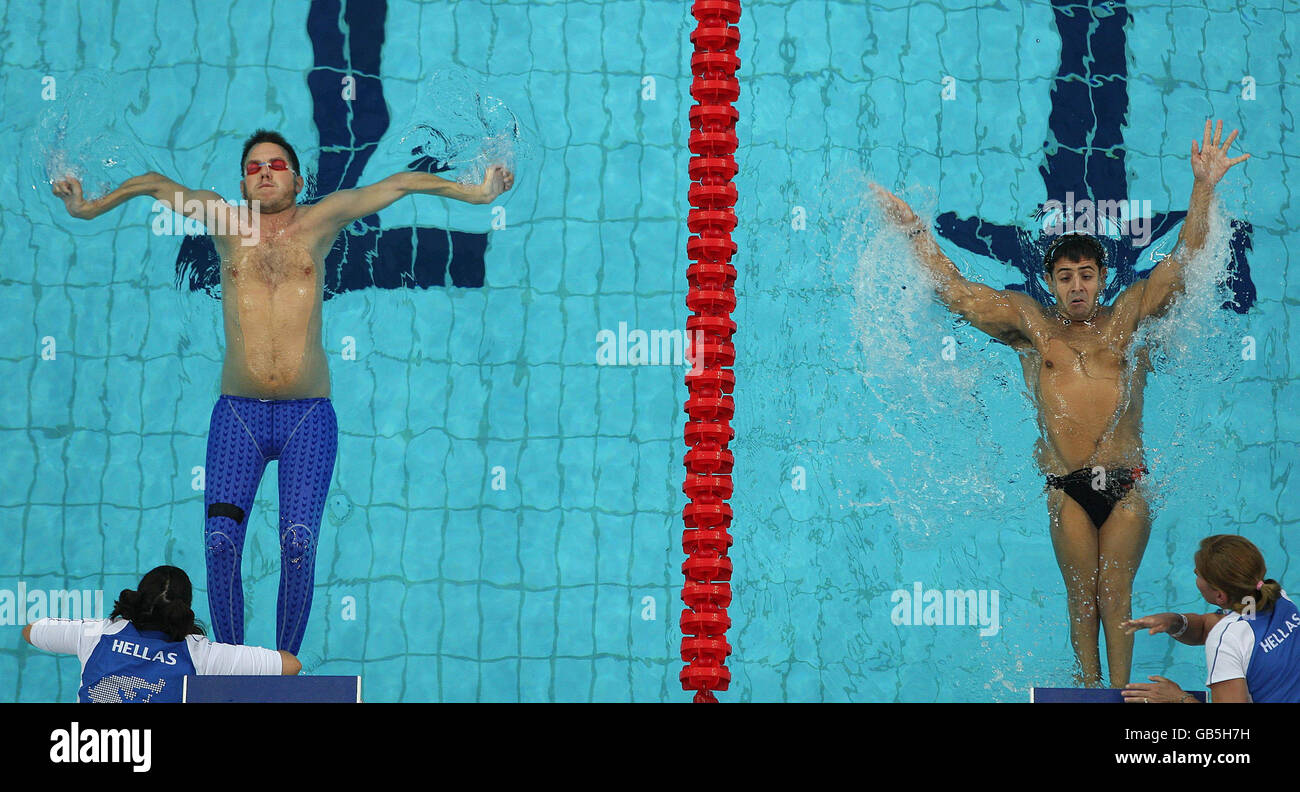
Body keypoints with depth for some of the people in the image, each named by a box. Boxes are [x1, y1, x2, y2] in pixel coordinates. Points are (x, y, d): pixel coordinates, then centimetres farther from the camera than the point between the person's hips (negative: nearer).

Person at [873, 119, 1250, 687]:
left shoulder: (1128, 317, 7)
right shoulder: (1030, 324, 7)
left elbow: (1182, 263, 3)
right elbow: (957, 293, 8)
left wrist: (1203, 189, -6)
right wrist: (915, 230, 5)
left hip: (1126, 485, 0)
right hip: (1067, 490, 0)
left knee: (1115, 596, 3)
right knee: (1081, 597, 5)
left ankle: (1120, 693, 10)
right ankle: (1090, 689, 16)